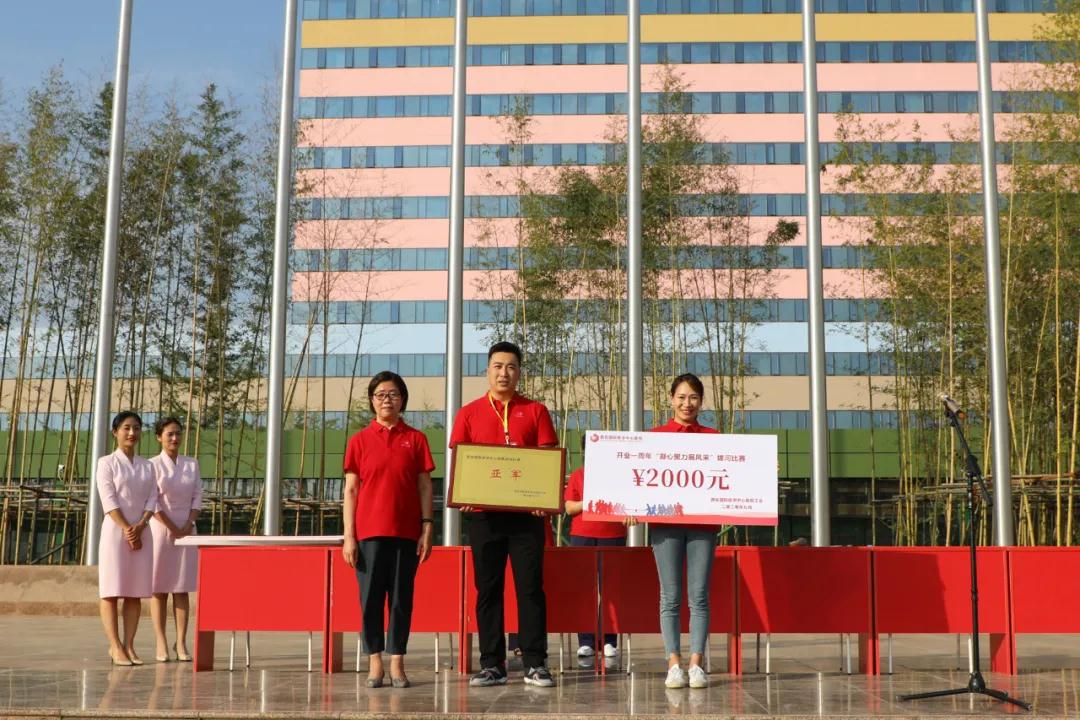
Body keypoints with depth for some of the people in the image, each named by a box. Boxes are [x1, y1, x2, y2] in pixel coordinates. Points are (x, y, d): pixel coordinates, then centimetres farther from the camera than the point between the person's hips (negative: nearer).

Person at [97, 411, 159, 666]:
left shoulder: (147, 466, 12)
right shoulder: (107, 463, 0)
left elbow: (152, 499, 5)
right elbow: (108, 500, -8)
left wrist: (140, 527, -10)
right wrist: (126, 529, -15)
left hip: (141, 532, 4)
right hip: (115, 531, -4)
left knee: (135, 592, 3)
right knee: (111, 591, -4)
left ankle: (129, 646, 7)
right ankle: (115, 646, -2)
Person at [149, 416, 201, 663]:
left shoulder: (192, 464, 9)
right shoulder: (153, 465, -2)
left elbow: (197, 497, 6)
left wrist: (187, 525, -7)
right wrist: (172, 528, -12)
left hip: (186, 529, 3)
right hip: (160, 529, -3)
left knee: (182, 589, 2)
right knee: (159, 588, -1)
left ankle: (181, 643, 3)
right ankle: (161, 644, 2)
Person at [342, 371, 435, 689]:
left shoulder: (415, 439, 6)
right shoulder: (359, 440, 6)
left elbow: (425, 487, 5)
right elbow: (350, 490, 4)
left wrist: (427, 530, -2)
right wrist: (349, 536, -2)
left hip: (406, 532, 0)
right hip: (369, 532, 0)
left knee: (401, 598, 4)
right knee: (370, 597, 1)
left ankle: (397, 663, 11)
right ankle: (374, 663, 10)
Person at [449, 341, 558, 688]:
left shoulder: (535, 411, 7)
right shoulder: (469, 413, 9)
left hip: (526, 512, -1)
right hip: (483, 512, 1)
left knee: (531, 586, 0)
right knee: (488, 588, 5)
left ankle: (535, 664, 5)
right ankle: (491, 665, 11)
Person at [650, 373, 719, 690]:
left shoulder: (714, 438, 10)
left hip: (703, 522, 1)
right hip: (665, 521, 0)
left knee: (699, 596, 0)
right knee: (670, 596, 0)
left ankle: (696, 664, 4)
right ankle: (674, 664, 4)